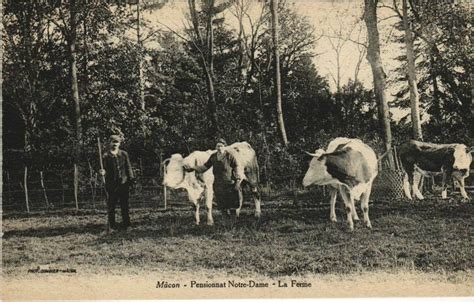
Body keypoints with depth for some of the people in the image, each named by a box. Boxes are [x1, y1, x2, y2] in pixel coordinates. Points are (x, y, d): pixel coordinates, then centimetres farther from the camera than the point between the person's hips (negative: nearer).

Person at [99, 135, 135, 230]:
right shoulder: (106, 156, 0)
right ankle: (112, 224, 14)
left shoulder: (124, 154, 6)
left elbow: (128, 167, 9)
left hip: (124, 183, 2)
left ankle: (126, 223, 17)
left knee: (124, 204, 7)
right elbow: (106, 169, 3)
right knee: (111, 204, 3)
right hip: (112, 184, -2)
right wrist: (103, 172, -19)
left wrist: (131, 178, 1)